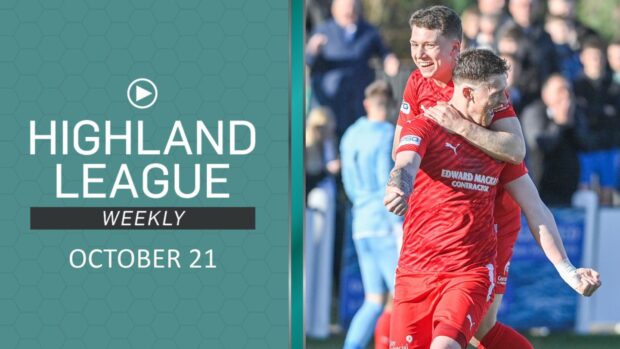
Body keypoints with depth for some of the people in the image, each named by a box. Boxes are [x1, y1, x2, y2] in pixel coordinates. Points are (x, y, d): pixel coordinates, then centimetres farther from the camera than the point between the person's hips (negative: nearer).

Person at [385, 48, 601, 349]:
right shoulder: (424, 128, 0)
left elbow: (534, 210, 16)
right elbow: (405, 166, -21)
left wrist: (567, 270, 8)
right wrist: (398, 188, -47)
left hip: (473, 273, 1)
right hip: (416, 270, -1)